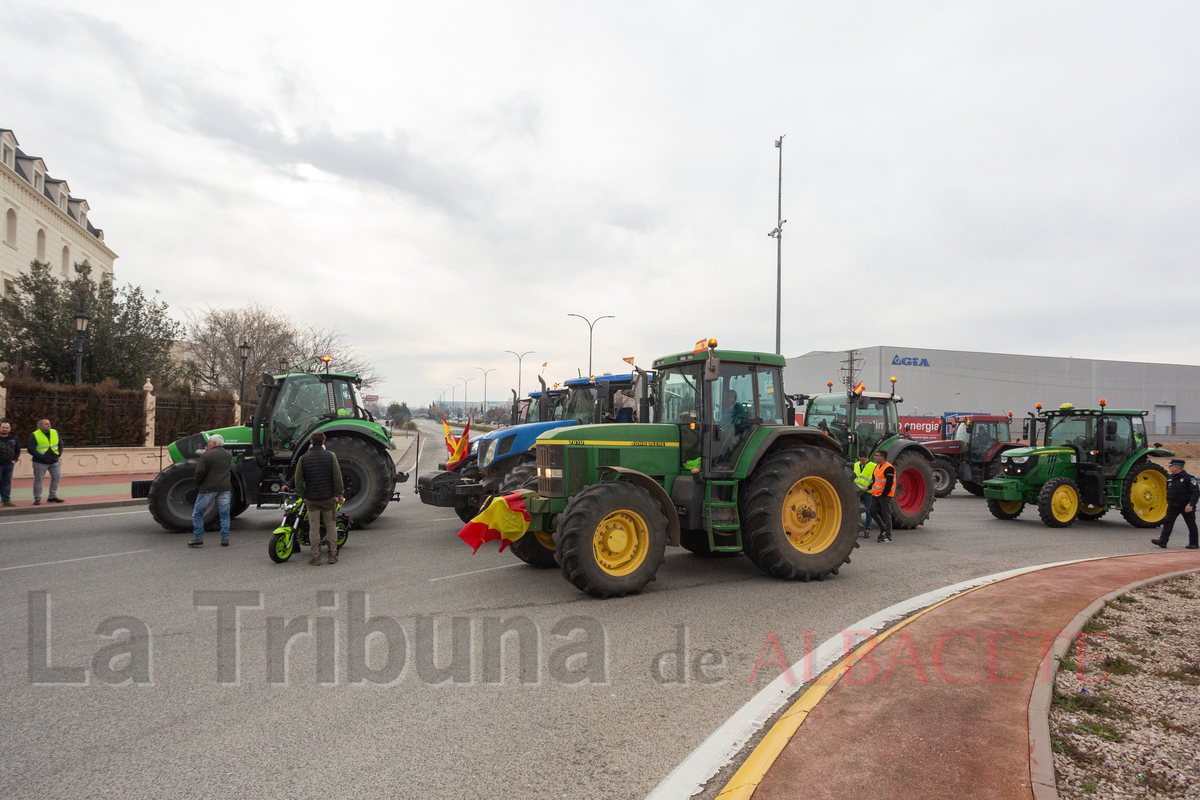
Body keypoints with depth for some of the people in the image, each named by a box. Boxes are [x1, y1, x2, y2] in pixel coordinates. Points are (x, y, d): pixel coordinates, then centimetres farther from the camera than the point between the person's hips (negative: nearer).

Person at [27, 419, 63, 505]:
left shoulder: (55, 433, 7)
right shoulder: (34, 435, -8)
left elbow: (60, 444, 19)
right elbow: (30, 449, -11)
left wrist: (59, 453, 5)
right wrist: (41, 457, -18)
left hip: (54, 462, 5)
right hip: (40, 462, -5)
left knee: (56, 478, 7)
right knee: (38, 480, 1)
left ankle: (52, 496, 18)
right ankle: (37, 499, 9)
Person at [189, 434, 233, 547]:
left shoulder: (206, 456, -8)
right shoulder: (228, 455, 10)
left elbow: (199, 472, -14)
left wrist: (198, 483, 7)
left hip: (208, 488, -4)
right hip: (225, 488, 4)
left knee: (198, 513, 10)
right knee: (224, 514, 9)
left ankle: (198, 538, 9)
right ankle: (225, 539, 6)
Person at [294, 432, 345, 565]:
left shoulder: (303, 458, -2)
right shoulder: (331, 456, -6)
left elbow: (298, 480, -1)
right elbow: (337, 477, -7)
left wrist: (303, 496, 10)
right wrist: (340, 494, 2)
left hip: (311, 499, 1)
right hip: (329, 497, 0)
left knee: (314, 527, 7)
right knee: (331, 525, 10)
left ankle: (316, 557, 10)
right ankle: (333, 555, 12)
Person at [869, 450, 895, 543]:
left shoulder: (889, 468, -15)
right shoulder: (877, 467, 14)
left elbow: (889, 484, -18)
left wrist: (883, 495, -17)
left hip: (885, 495, -9)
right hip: (876, 495, 9)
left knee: (886, 516, -2)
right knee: (873, 512, 9)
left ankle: (888, 536, 5)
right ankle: (883, 528, 26)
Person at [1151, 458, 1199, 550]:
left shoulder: (1188, 478, -13)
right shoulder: (1170, 478, 7)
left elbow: (1196, 492, -16)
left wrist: (1191, 504, -24)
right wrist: (1168, 502, 21)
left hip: (1186, 506, -5)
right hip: (1173, 505, 5)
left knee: (1191, 525, 9)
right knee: (1168, 521, -8)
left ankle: (1194, 543, 23)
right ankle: (1163, 541, -15)